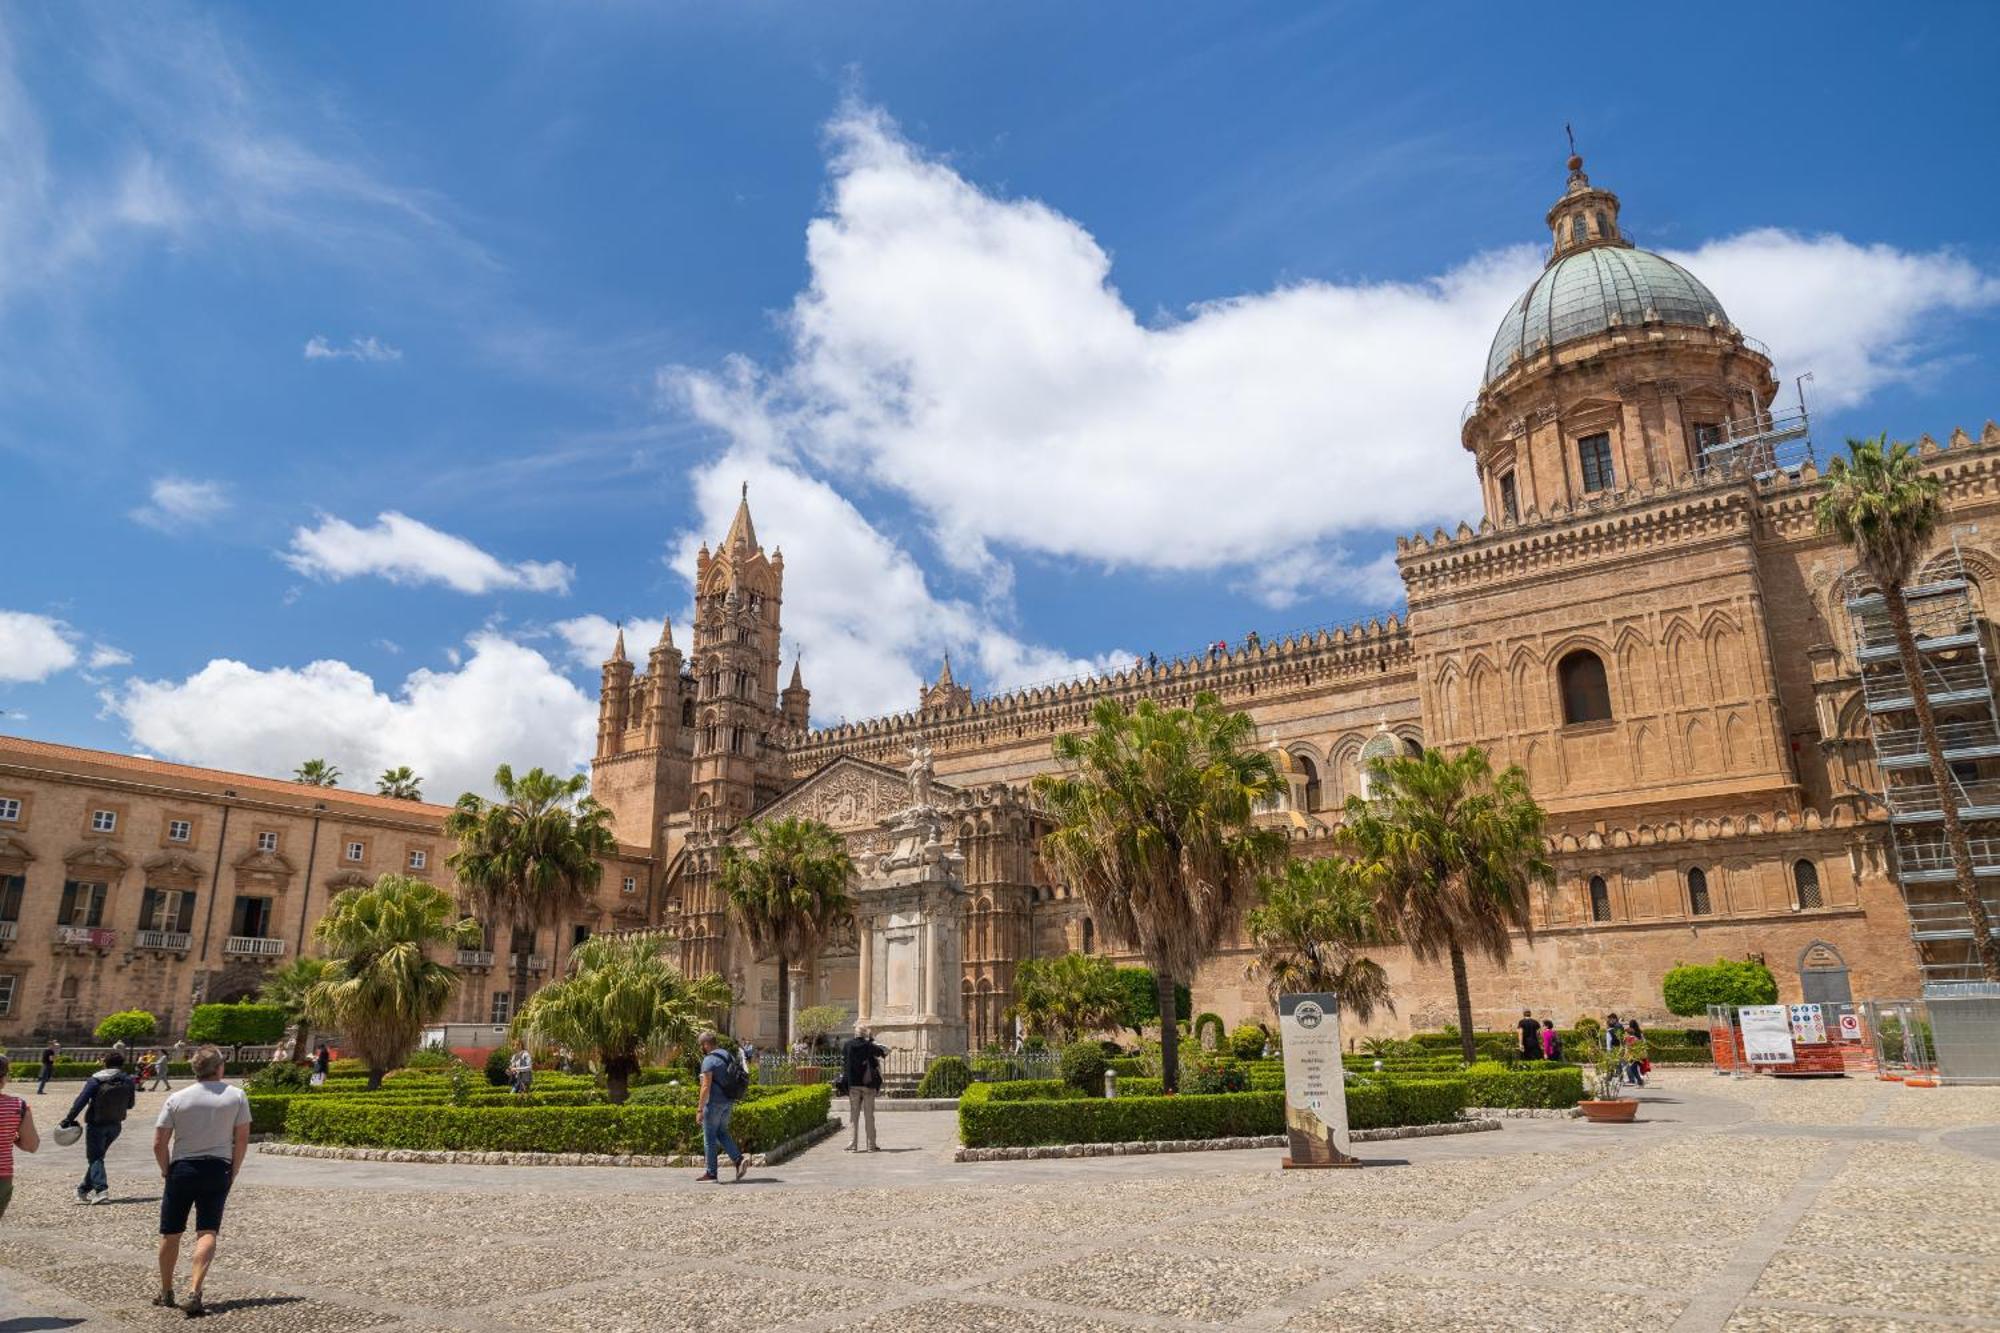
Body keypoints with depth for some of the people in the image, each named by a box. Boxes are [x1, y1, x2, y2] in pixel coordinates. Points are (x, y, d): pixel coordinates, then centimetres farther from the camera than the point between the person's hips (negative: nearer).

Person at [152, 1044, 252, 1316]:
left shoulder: (176, 1099, -4)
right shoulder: (236, 1096, -1)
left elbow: (159, 1143, -5)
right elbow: (242, 1139, 0)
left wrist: (166, 1170, 11)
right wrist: (233, 1172, 9)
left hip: (183, 1169, 0)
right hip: (218, 1169, 0)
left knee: (170, 1233, 16)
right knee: (207, 1233, -1)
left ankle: (166, 1292, 29)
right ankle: (194, 1294, -14)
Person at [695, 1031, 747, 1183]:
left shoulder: (709, 1060, -14)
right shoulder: (728, 1055, 11)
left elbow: (706, 1087, -19)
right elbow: (734, 1081, 15)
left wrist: (700, 1109, -15)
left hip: (714, 1102, -8)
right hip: (728, 1102, 8)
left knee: (709, 1137, 4)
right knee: (722, 1133, 17)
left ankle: (711, 1173, 9)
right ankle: (739, 1159, 2)